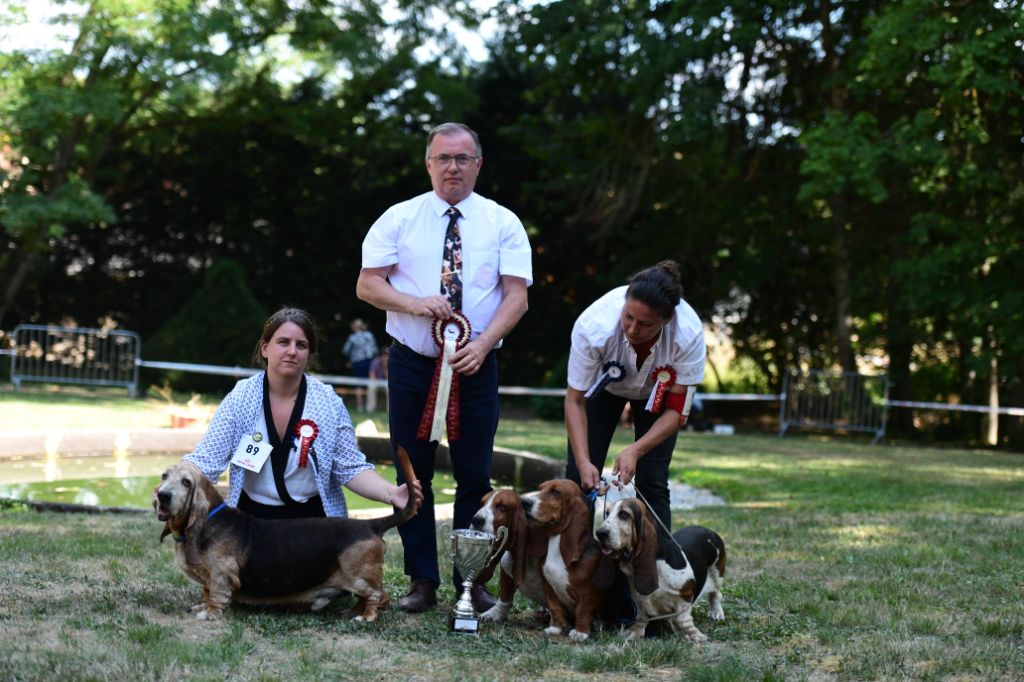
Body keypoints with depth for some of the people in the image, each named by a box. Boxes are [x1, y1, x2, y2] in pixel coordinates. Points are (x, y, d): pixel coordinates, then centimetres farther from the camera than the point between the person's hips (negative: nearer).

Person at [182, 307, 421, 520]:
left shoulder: (329, 402, -6)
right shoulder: (240, 398, -7)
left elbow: (351, 468, -5)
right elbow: (205, 460, -9)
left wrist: (391, 494, -24)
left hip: (312, 516, 0)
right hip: (252, 514, 0)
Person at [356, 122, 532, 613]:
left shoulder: (503, 223, 3)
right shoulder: (399, 219, 3)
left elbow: (517, 296, -5)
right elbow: (367, 284, 0)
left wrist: (483, 344, -20)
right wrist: (414, 303, -18)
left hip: (475, 365, 0)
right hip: (411, 364, 1)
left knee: (475, 476, 2)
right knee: (413, 474, 3)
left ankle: (472, 582, 11)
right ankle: (422, 582, 11)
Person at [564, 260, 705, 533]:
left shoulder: (689, 334, -39)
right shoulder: (593, 327, -40)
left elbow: (676, 410, -27)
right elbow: (575, 401, -27)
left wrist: (635, 451, -40)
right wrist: (583, 462, -37)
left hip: (658, 390, 0)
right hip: (603, 384, 0)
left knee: (652, 483, -9)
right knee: (580, 476, -7)